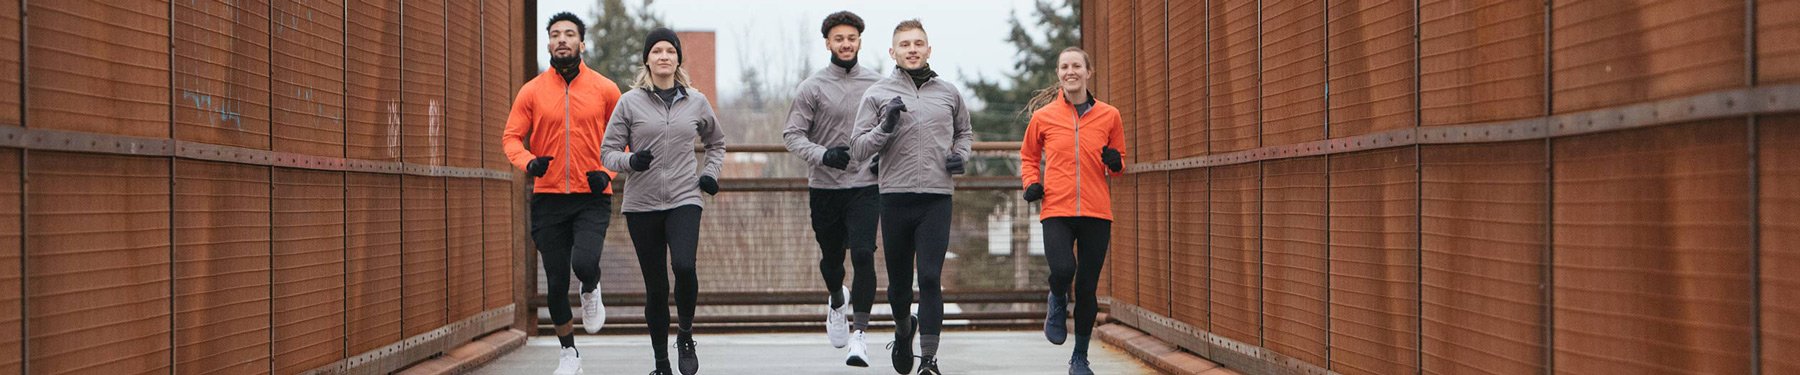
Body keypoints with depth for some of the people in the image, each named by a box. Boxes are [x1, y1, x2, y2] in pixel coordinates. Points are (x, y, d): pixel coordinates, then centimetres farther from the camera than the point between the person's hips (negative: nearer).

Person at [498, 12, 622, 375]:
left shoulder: (605, 90, 1)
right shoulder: (532, 92, 2)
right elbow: (511, 137, 4)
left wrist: (607, 171, -8)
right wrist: (528, 162, -17)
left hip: (592, 198, -1)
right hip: (548, 198, 2)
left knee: (584, 262, -25)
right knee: (556, 281, 6)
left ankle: (591, 291, 13)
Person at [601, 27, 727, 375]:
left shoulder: (696, 102, 8)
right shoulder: (630, 102, 1)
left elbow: (716, 143, 26)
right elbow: (608, 151, 3)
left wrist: (710, 173, 9)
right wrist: (630, 160, -17)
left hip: (684, 201, 0)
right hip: (642, 204, 0)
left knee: (684, 266, -24)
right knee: (655, 286, 2)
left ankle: (686, 335, 0)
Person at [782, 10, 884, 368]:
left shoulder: (876, 84, 4)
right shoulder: (812, 87, -2)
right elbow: (793, 134, -4)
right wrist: (823, 155, -20)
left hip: (865, 187, 0)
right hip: (825, 187, 0)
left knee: (863, 255, -15)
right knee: (831, 257, 14)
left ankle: (859, 333, -13)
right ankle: (837, 300, 47)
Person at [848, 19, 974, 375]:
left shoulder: (949, 93, 10)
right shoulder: (877, 94, 3)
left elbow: (964, 132, 27)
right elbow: (858, 149, 0)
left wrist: (960, 154, 7)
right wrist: (886, 126, -15)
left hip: (937, 198, 0)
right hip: (895, 196, 0)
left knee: (930, 278, -10)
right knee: (899, 279, 12)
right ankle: (903, 330, 41)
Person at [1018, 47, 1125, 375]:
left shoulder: (1109, 116, 6)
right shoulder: (1043, 117, 4)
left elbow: (1118, 162, 18)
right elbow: (1028, 155, 20)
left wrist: (1114, 162, -5)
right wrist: (1031, 182, 2)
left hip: (1097, 212, 1)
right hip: (1056, 210, -1)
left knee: (1087, 288, 4)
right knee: (1063, 270, -25)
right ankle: (1058, 302, 12)